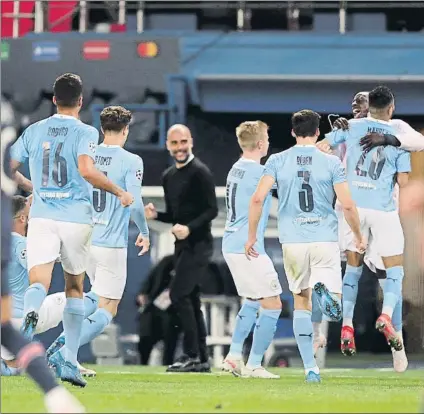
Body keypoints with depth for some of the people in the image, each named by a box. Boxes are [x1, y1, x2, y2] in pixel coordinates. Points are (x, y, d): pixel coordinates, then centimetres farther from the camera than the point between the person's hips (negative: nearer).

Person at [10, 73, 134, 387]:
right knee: (74, 287, 15)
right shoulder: (85, 132, -3)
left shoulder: (34, 131, 10)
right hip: (76, 217, -1)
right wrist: (119, 192, -7)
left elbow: (9, 167, 13)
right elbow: (86, 170, -20)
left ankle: (30, 314, -50)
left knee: (39, 282, -11)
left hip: (41, 216, 1)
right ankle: (70, 364, 13)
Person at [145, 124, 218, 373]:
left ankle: (192, 355, -12)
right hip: (182, 245, 9)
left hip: (198, 243, -9)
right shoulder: (169, 176, 15)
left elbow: (212, 210, -14)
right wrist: (155, 215, 2)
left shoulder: (200, 172, -11)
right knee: (190, 300, 9)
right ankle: (202, 360, 13)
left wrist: (190, 228, -26)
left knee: (179, 295, -15)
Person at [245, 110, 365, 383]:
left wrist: (252, 235, 6)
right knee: (335, 309, 0)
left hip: (292, 241, 2)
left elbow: (258, 199, -4)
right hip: (325, 239, -2)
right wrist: (359, 237, 12)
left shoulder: (277, 161, 3)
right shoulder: (331, 163, 0)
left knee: (301, 302, 15)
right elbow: (347, 205, -3)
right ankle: (323, 290, -38)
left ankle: (310, 367, 8)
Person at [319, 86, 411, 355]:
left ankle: (346, 325, 0)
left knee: (353, 268, 13)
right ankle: (387, 315, -19)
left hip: (354, 205, 2)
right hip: (383, 209, -2)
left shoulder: (351, 127, 3)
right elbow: (403, 181, -2)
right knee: (395, 270, 6)